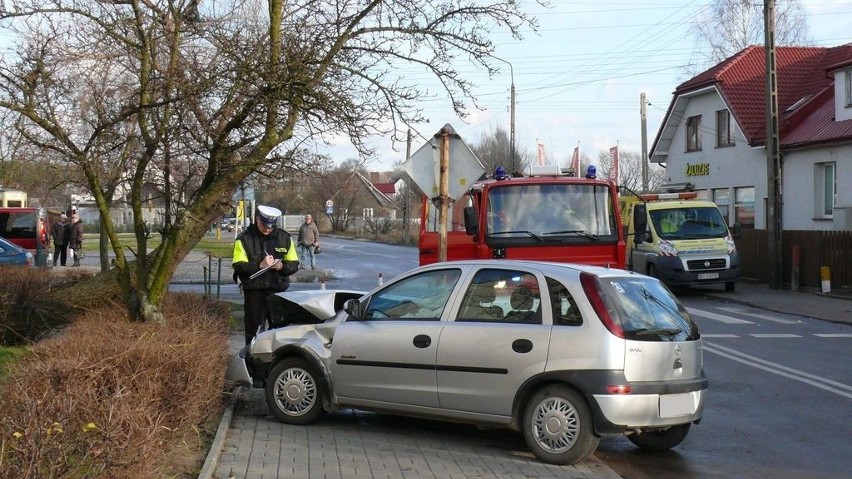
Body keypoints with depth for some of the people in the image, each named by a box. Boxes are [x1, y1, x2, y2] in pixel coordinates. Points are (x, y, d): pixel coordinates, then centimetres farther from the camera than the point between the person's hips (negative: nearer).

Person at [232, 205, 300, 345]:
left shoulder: (284, 238, 6)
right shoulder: (244, 239, -2)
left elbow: (294, 264, 8)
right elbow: (239, 267, -9)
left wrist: (281, 266, -14)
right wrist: (260, 265, -21)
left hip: (279, 291, 2)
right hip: (254, 292, -2)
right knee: (253, 329, 4)